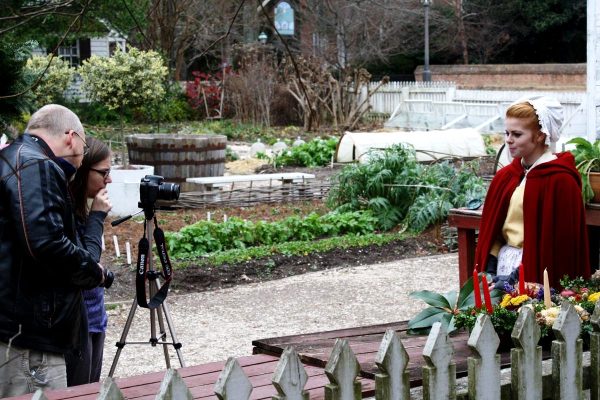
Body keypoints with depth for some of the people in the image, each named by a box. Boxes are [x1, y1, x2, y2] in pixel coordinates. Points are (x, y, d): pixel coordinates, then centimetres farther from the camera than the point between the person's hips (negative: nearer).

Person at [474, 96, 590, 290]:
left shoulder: (560, 180, -10)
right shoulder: (504, 177, 9)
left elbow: (564, 239, -11)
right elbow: (490, 227, 12)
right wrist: (488, 270, 1)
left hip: (537, 271, -6)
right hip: (504, 264, 6)